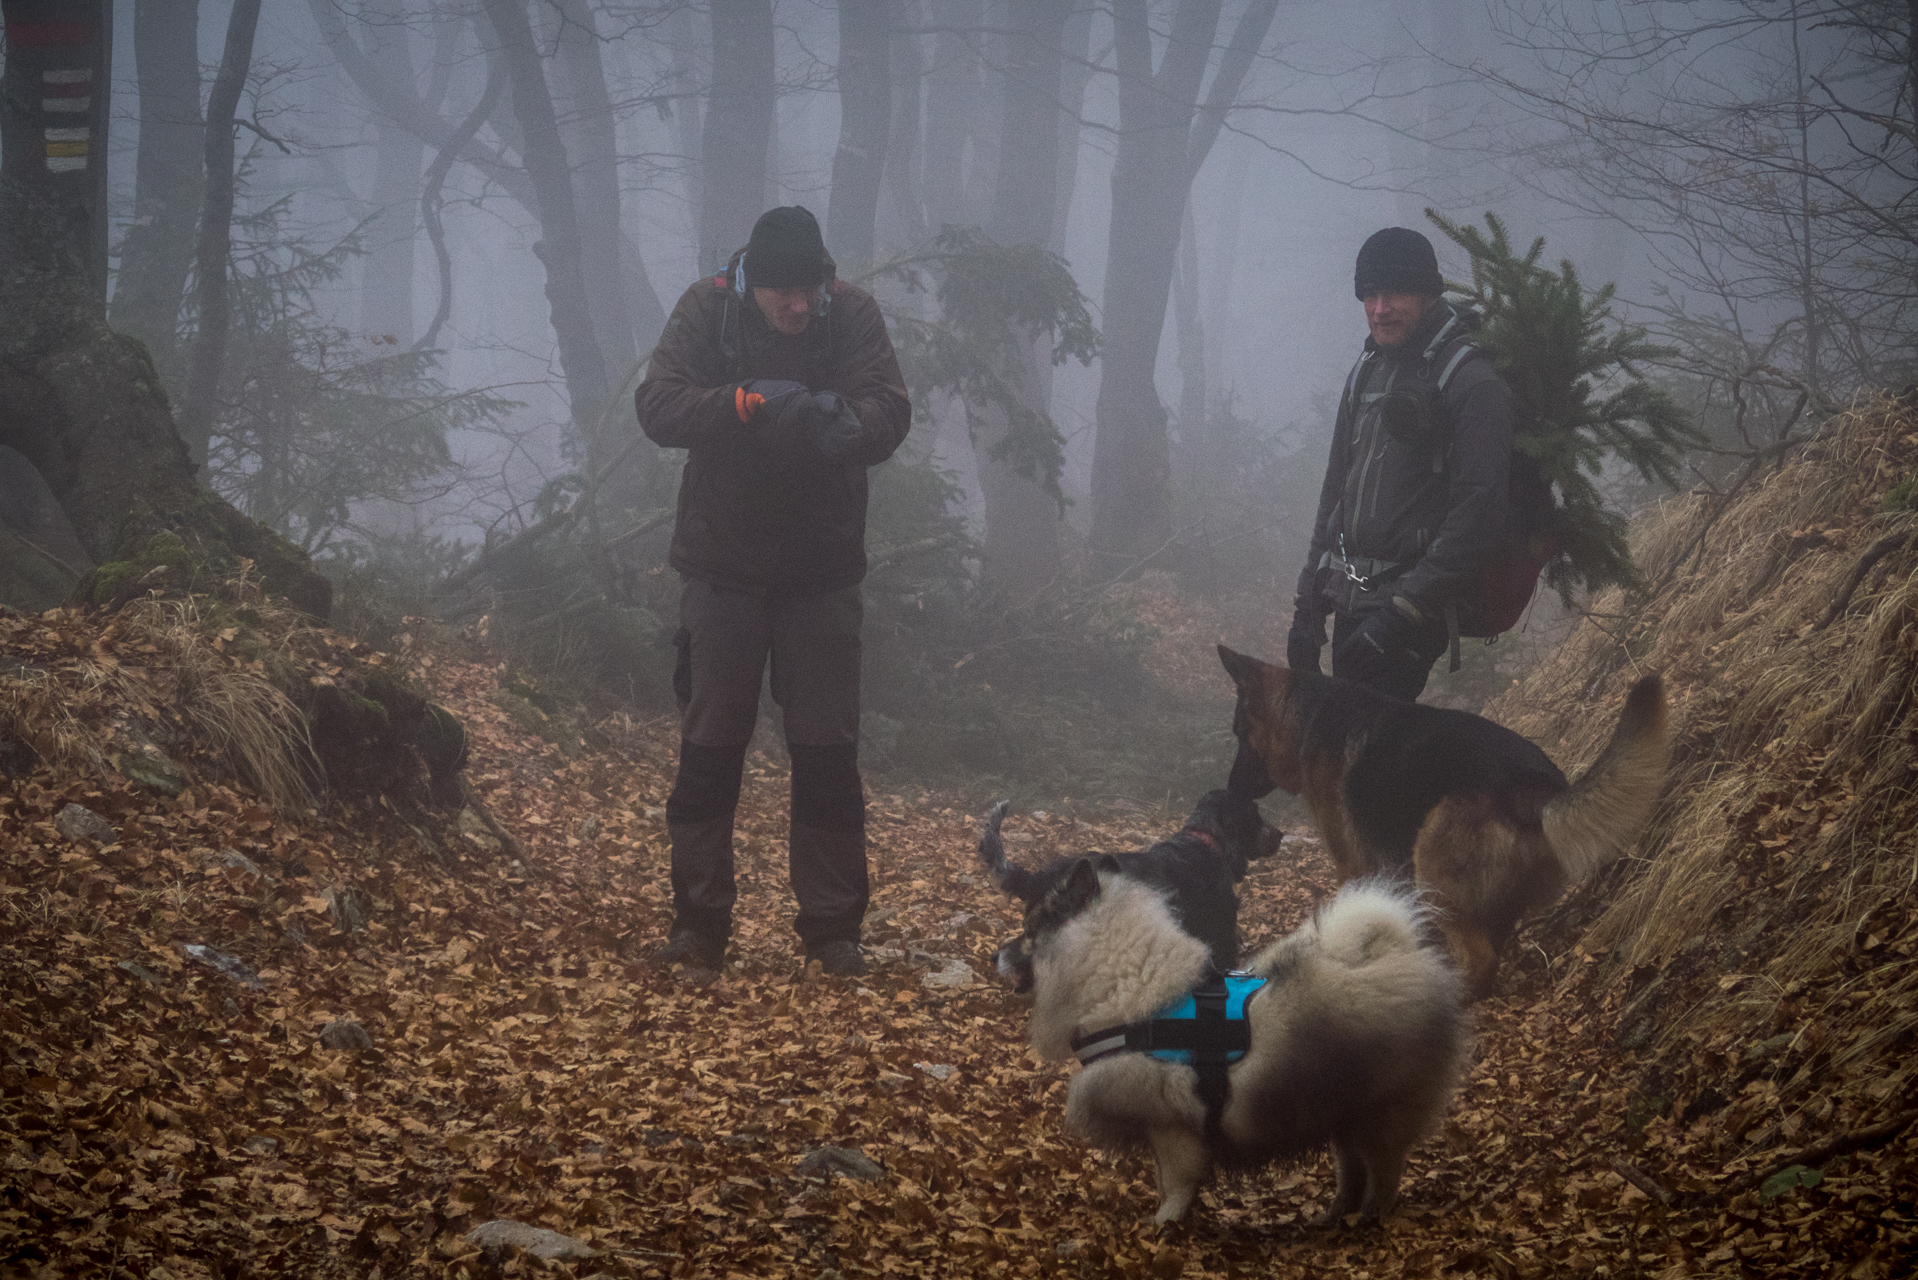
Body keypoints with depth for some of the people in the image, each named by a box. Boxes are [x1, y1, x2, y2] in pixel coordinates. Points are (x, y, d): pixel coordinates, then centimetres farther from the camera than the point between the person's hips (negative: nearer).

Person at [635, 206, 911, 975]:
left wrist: (846, 420, -39)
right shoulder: (705, 312, -9)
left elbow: (892, 415, -17)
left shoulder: (853, 316, -8)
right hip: (723, 566, 0)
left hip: (822, 571, 0)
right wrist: (746, 401, -35)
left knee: (828, 753, 2)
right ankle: (698, 925, 12)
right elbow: (657, 407, -19)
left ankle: (833, 928, 10)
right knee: (709, 749, 4)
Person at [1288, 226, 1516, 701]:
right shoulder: (1366, 372, 16)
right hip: (1350, 600, 8)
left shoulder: (1471, 382, -11)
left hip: (1409, 600, -8)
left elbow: (1476, 516, -18)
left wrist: (1404, 611, -21)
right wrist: (1308, 604, 15)